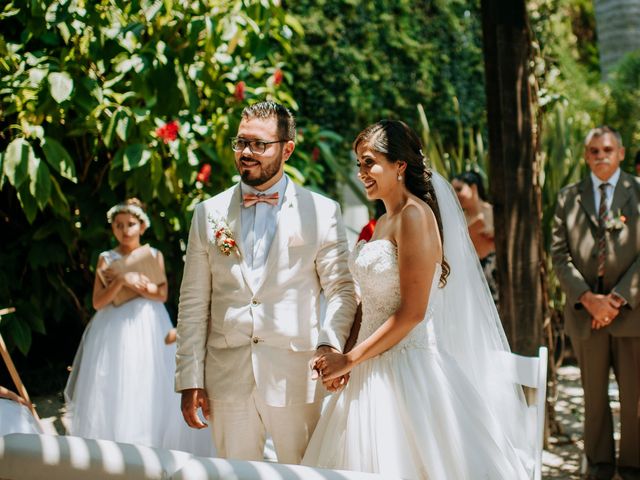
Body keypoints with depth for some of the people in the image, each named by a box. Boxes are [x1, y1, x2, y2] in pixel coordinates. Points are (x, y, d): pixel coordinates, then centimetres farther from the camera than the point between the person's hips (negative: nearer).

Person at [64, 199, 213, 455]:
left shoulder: (154, 255, 7)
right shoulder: (106, 259, 6)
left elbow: (162, 294, -6)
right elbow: (98, 302, -2)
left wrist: (125, 279, -11)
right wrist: (121, 281, -16)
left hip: (148, 330, 0)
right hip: (114, 332, 0)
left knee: (152, 392, -3)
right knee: (113, 393, -3)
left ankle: (156, 450, 4)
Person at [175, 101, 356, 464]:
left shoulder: (322, 212, 1)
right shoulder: (209, 214, 8)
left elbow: (342, 289, 0)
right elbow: (193, 303, 7)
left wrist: (330, 343, -19)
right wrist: (190, 380, 2)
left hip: (296, 377, -2)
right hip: (227, 379, 2)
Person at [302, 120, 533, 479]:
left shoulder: (415, 216, -13)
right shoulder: (385, 221, 14)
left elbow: (412, 312, -19)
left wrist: (349, 360, -15)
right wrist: (348, 359, 5)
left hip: (407, 366, -9)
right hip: (376, 368, 9)